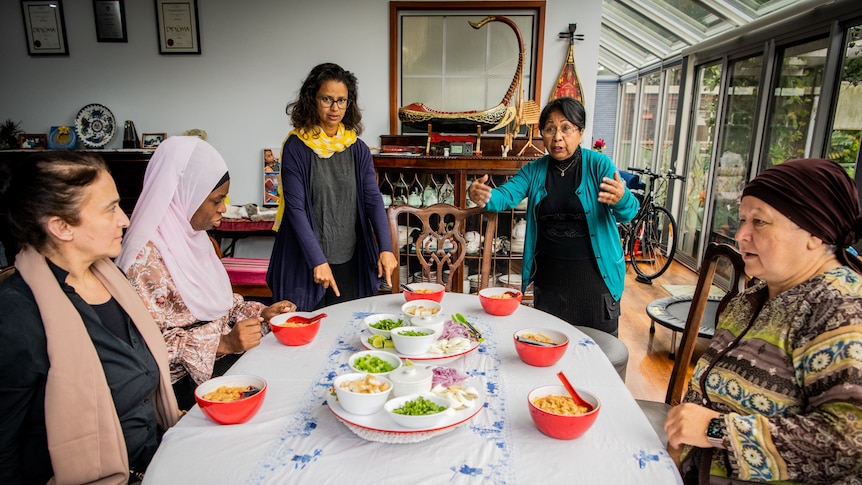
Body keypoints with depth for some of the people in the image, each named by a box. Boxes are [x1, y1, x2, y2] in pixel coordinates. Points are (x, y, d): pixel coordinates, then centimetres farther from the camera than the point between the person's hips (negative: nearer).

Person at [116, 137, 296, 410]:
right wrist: (223, 343, -27)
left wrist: (260, 313, 0)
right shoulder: (147, 258, -21)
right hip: (185, 379, -8)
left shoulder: (192, 237, 6)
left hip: (222, 355, 8)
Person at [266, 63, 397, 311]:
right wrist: (318, 261, -18)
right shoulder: (296, 147, -7)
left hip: (351, 262, 3)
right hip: (307, 263, -3)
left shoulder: (358, 149, 4)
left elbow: (373, 199, -2)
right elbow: (295, 208, -11)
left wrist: (385, 248, -16)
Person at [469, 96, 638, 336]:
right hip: (549, 275, 3)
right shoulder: (534, 170, 1)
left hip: (595, 274, -2)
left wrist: (621, 199, -42)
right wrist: (484, 196, -35)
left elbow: (628, 212, -18)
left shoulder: (598, 164, -8)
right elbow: (507, 195, -12)